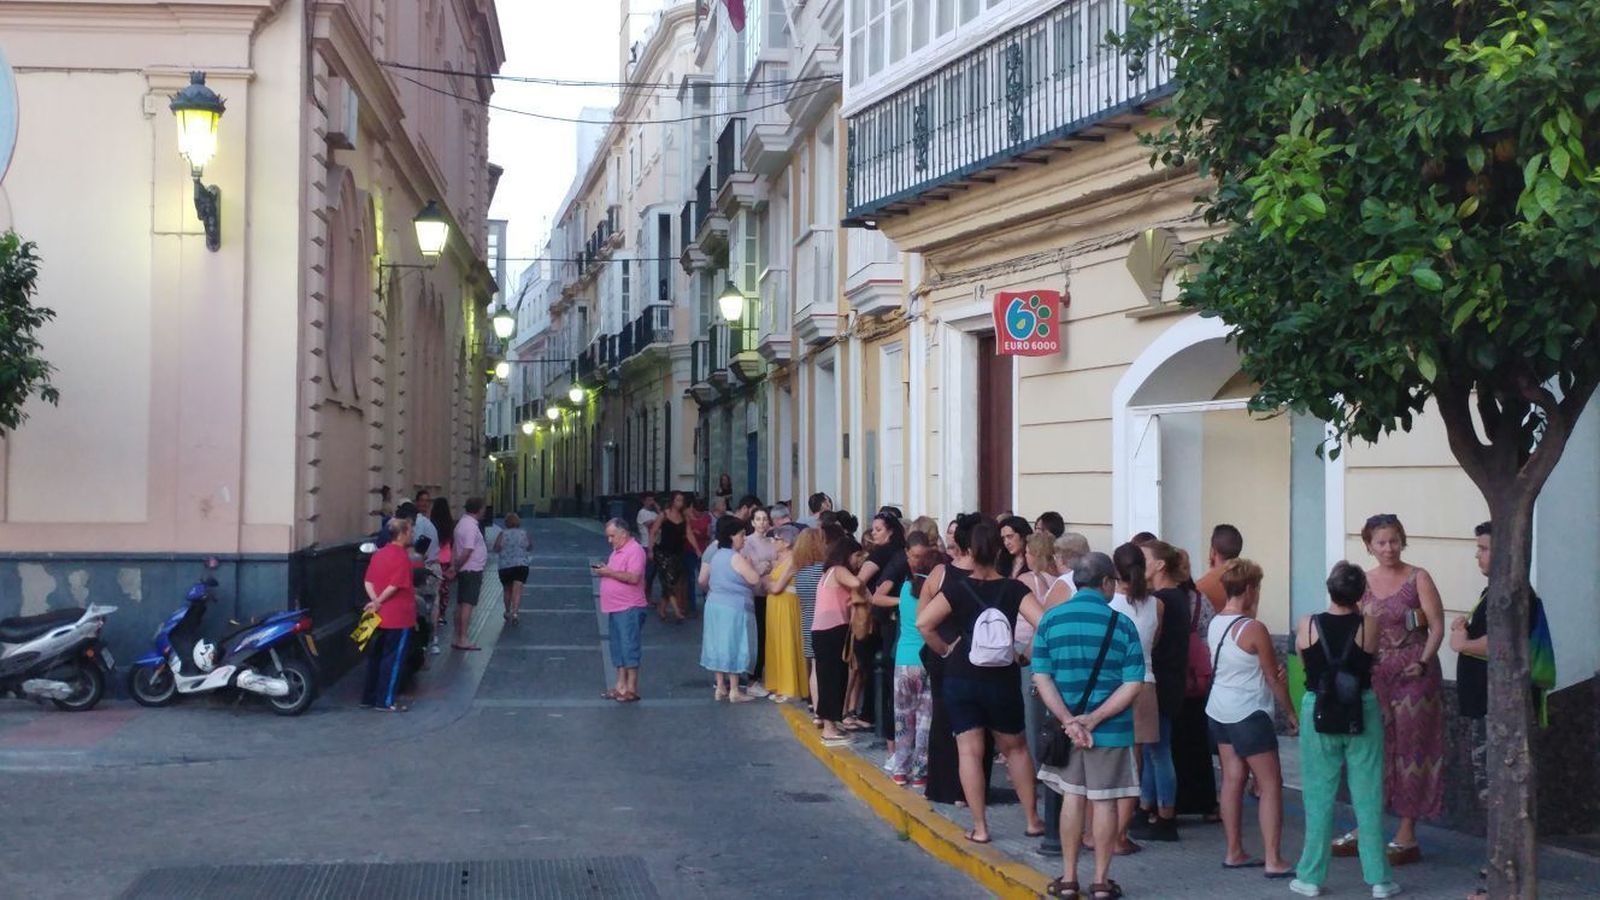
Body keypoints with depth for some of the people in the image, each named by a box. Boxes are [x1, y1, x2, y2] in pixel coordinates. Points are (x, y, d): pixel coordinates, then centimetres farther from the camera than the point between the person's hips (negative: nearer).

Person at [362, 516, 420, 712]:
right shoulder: (402, 557, -15)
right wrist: (378, 602, -12)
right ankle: (385, 701, 1)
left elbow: (368, 581, 3)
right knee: (393, 659, -1)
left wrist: (375, 600, -8)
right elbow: (395, 585, -22)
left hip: (381, 616, 8)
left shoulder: (379, 554, 9)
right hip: (399, 616, -8)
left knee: (375, 656, 15)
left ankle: (368, 698, 20)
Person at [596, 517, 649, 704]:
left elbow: (633, 577, -22)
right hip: (615, 608, 10)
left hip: (629, 609, -10)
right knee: (618, 649, 11)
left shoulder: (635, 550, -12)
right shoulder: (617, 551, 18)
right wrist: (603, 571, 8)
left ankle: (631, 689, -4)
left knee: (629, 648, -7)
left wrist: (610, 572, -17)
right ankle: (621, 686, 17)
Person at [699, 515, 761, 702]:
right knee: (733, 646, -1)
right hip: (734, 608, -8)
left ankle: (720, 688, 17)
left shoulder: (714, 555, 7)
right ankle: (734, 691, 3)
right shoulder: (736, 558, -17)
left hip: (715, 605, 8)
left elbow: (702, 580, 14)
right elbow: (755, 579, -21)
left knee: (719, 644, 13)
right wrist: (750, 566, -2)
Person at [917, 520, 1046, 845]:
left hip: (961, 677, -1)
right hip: (1003, 679, 1)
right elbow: (1043, 624, -16)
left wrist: (944, 649, -1)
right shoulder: (1014, 589, -5)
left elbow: (923, 623, -15)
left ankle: (980, 827, 2)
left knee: (969, 750, 3)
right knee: (1015, 747, 17)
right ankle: (1032, 819, 21)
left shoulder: (958, 589, -6)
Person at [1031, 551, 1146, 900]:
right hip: (1111, 728, -2)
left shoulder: (1051, 619, -2)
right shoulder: (1121, 623, -8)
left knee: (1073, 797, 13)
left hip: (1066, 725, 2)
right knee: (1105, 802, 7)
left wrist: (1068, 720, -11)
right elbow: (1133, 684, -13)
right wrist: (1093, 719, -15)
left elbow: (1041, 678, -7)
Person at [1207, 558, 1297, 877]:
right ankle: (1273, 861, -5)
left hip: (1219, 710, 8)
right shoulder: (1254, 629, -17)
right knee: (1271, 785, -2)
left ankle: (1235, 853, 15)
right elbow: (1273, 677, -10)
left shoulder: (1215, 624, 4)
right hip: (1249, 714, -8)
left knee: (1232, 778, 11)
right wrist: (1291, 713, 1)